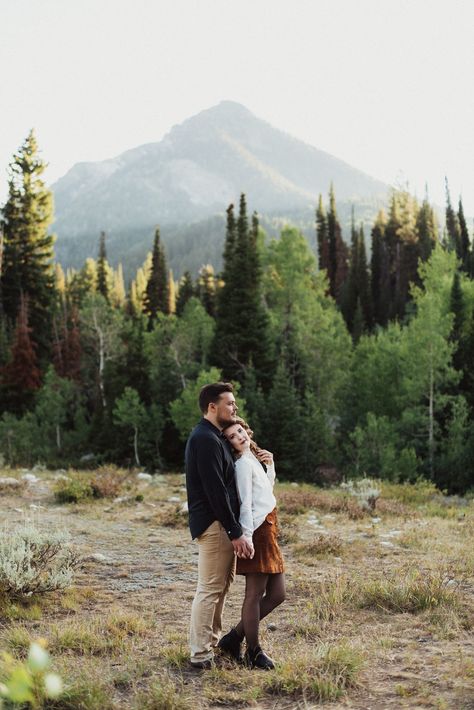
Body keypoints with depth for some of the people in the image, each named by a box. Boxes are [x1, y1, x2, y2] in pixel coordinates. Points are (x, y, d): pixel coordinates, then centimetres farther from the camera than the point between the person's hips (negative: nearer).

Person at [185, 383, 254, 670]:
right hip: (213, 524, -11)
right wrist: (236, 532, -21)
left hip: (221, 522, 11)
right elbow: (215, 490, -22)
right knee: (210, 587, -5)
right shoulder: (205, 439, -17)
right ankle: (201, 654, 3)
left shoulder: (214, 437, 16)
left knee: (222, 583, 18)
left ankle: (213, 642, 30)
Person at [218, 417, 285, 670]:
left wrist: (270, 465, 15)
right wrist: (246, 536, -20)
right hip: (257, 531, -10)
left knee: (277, 594, 11)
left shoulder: (254, 459, 17)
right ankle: (254, 652, 10)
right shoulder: (243, 464, -9)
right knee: (255, 594, -2)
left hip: (268, 532, 10)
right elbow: (245, 503, -15)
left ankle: (233, 638, 18)